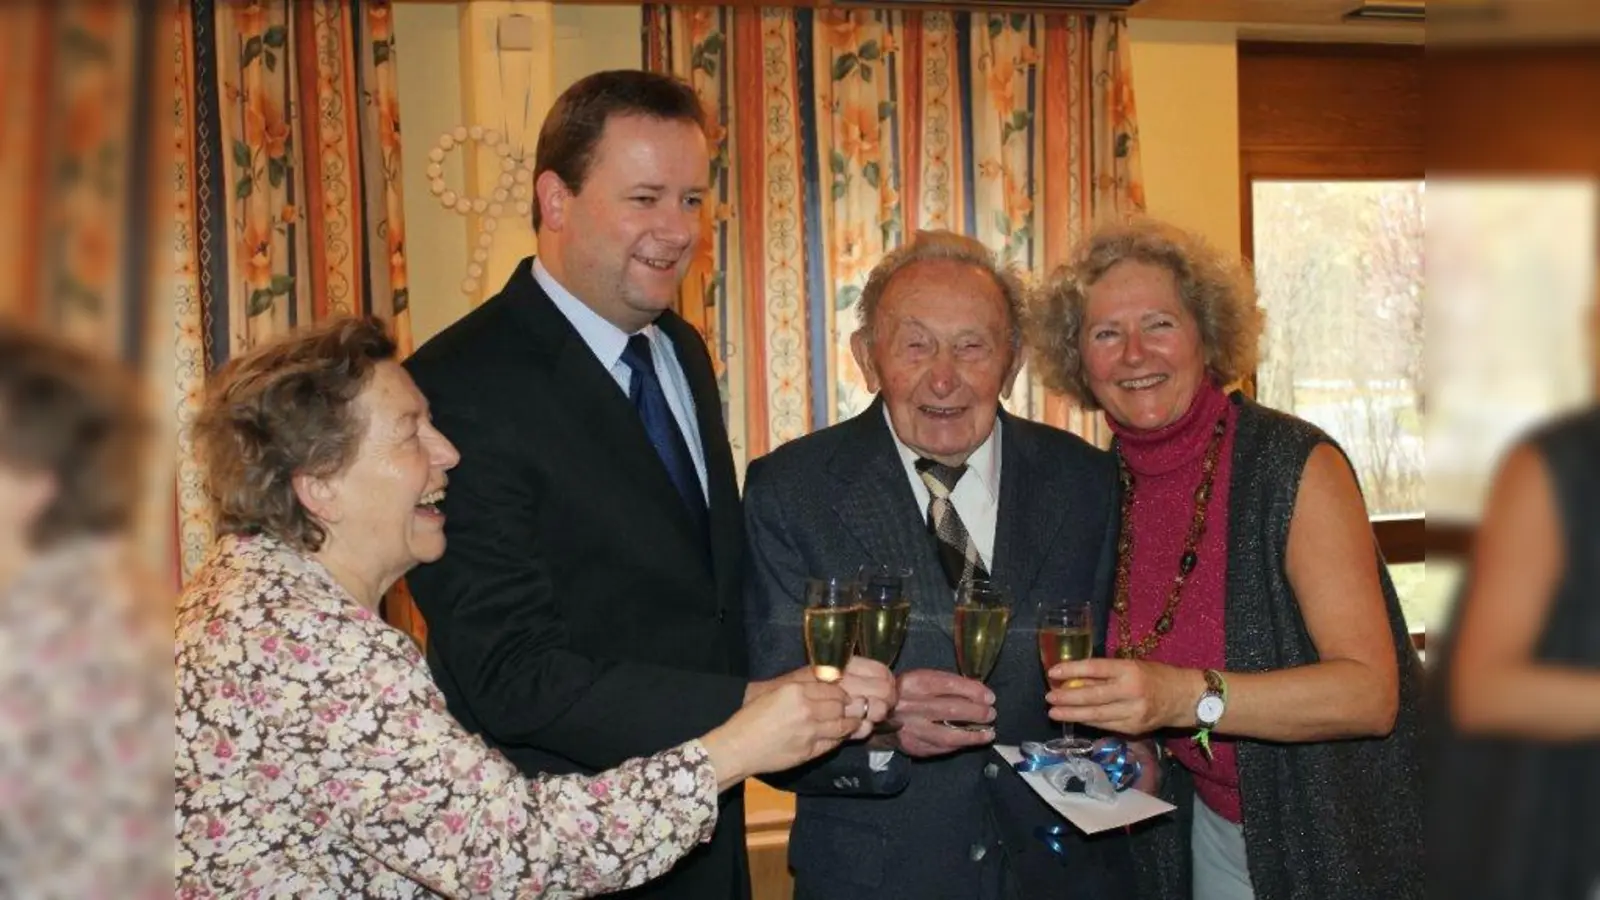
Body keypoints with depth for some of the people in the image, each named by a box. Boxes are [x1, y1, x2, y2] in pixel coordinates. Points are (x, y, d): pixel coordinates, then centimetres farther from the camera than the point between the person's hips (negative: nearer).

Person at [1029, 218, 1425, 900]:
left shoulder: (1297, 465, -19)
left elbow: (1370, 692, -26)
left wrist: (1188, 697, -38)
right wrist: (1127, 748, -7)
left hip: (1335, 837, -4)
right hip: (1211, 830, 5)